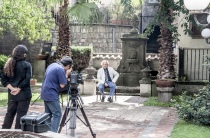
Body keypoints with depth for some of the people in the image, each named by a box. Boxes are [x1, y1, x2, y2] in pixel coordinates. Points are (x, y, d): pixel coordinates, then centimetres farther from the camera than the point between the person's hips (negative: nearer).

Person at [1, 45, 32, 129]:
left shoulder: (8, 64, 6)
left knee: (10, 113, 15)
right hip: (24, 94, -5)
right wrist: (19, 89, -12)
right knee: (21, 114, 2)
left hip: (12, 94, 5)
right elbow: (27, 80, -18)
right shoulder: (27, 65, -9)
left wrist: (12, 88, -5)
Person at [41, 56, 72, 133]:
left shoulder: (52, 65, 11)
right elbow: (62, 85, -14)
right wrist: (67, 74, -5)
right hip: (51, 95, -9)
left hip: (45, 93, 9)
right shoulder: (61, 69, -16)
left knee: (48, 114, 15)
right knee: (57, 114, -4)